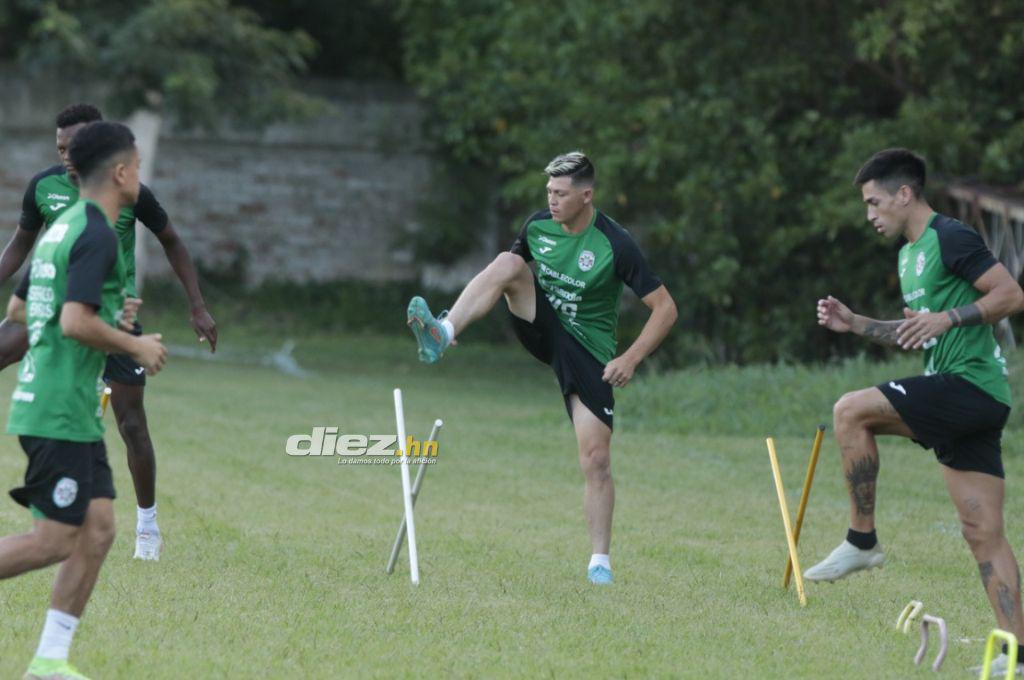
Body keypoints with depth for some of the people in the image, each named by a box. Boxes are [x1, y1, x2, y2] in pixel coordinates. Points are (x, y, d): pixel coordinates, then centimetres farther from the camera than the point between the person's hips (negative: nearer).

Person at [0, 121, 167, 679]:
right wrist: (135, 345, -10)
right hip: (60, 412, -10)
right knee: (56, 540, -7)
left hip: (75, 413, 10)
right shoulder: (97, 235, -15)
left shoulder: (63, 227, 15)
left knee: (98, 531, 7)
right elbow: (76, 323, -25)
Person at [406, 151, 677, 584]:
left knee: (596, 460, -9)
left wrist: (630, 359, -26)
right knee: (508, 262, -24)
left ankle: (600, 562, 5)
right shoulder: (538, 225, -4)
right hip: (542, 329, 4)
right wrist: (460, 321, 2)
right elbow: (505, 274, 14)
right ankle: (443, 334, -39)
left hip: (588, 352, -3)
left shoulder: (615, 245, -20)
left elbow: (665, 308, -17)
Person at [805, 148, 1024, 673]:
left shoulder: (951, 239, -8)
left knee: (851, 411, -16)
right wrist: (854, 324, 19)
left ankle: (862, 541, -8)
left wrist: (949, 318, -23)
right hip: (962, 397, 10)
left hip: (971, 382, -10)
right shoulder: (910, 254, 22)